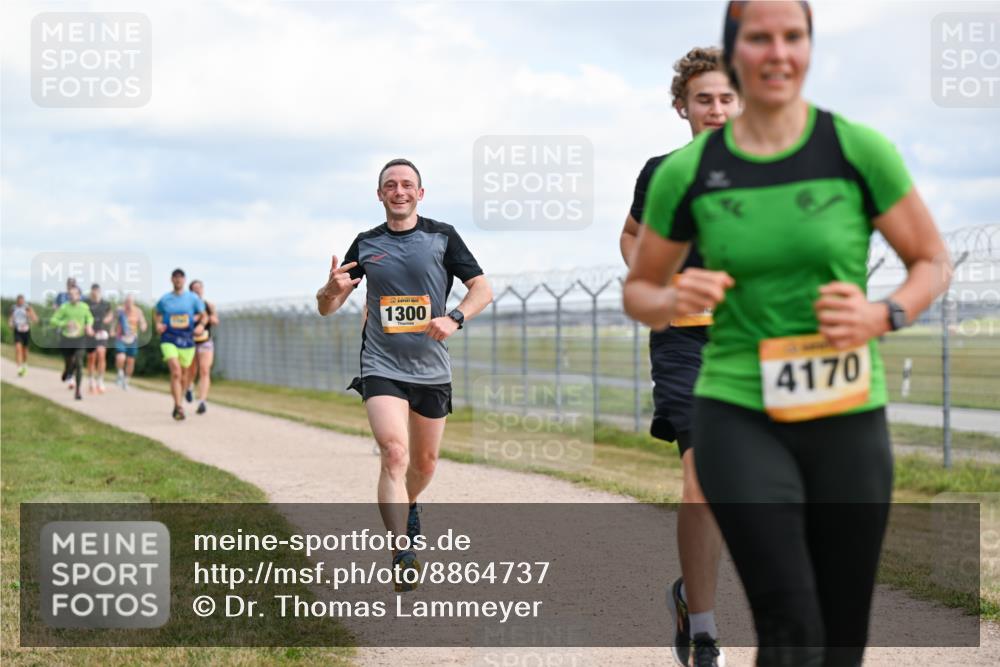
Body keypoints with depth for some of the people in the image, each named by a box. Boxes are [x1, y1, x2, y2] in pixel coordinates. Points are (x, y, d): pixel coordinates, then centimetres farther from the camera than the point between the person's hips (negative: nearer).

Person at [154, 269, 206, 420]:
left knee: (182, 376, 12)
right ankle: (178, 407, -23)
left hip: (187, 341, 2)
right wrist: (158, 324, 0)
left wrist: (201, 325, -7)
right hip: (169, 340, -2)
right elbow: (157, 314, 20)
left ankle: (177, 404, 35)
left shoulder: (193, 298, 3)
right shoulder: (164, 299, 3)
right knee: (175, 372, -21)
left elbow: (203, 315, 13)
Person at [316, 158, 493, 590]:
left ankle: (408, 505, 47)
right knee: (394, 453, -20)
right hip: (382, 367, -1)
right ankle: (402, 552, -23)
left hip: (432, 369, 1)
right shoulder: (365, 244, 5)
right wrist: (333, 288, -16)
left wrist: (455, 318, -17)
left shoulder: (442, 236, 2)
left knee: (425, 461, 14)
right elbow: (326, 308, 8)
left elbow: (483, 288, 2)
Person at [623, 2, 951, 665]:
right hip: (739, 417, -1)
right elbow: (638, 290, 12)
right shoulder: (686, 172, 1)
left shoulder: (859, 150, -2)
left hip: (848, 418, 1)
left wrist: (883, 315, -13)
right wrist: (674, 300, -11)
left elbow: (933, 260, 7)